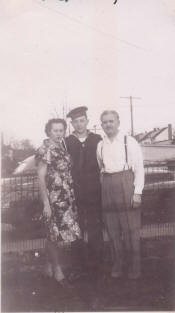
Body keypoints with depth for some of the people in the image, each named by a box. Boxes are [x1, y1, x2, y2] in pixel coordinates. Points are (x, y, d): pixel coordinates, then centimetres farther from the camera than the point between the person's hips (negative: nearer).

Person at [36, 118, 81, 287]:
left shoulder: (62, 146, 10)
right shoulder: (45, 150, -10)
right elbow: (41, 178, -11)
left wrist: (72, 195, 11)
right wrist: (46, 203, -14)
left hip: (67, 197, 7)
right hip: (53, 198, -7)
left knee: (55, 234, 13)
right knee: (54, 234, 3)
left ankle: (50, 266, 27)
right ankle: (57, 270, 16)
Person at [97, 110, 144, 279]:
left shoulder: (129, 142, -3)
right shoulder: (100, 145, 9)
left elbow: (139, 168, -4)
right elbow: (100, 169, 13)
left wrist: (137, 192, -9)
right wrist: (103, 188, 6)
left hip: (126, 185, -4)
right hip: (107, 188, 4)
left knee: (131, 228, 3)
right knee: (112, 229, 9)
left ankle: (134, 266, 19)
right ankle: (118, 264, 24)